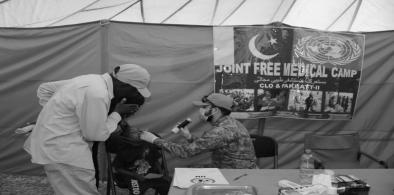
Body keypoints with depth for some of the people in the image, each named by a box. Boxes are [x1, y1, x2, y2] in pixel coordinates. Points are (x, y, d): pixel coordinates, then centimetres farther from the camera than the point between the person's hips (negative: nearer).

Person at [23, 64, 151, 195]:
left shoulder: (92, 80, 7)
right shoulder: (97, 95, -24)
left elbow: (44, 89, 15)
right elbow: (95, 134, -14)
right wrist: (117, 114, -4)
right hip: (61, 151, -10)